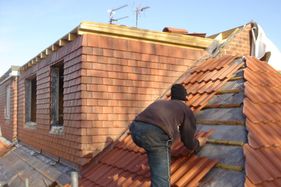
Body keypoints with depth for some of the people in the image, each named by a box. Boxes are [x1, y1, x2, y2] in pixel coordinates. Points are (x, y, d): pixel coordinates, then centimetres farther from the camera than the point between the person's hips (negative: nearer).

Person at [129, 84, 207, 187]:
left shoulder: (160, 102, 40)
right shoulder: (187, 110, 27)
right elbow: (189, 142, 29)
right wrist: (198, 143, 51)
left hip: (136, 128, 6)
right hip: (156, 133, -6)